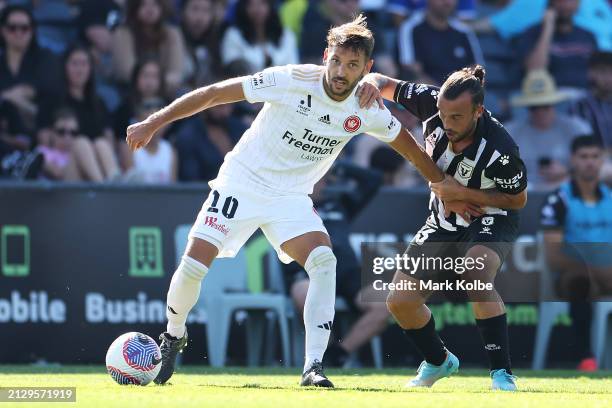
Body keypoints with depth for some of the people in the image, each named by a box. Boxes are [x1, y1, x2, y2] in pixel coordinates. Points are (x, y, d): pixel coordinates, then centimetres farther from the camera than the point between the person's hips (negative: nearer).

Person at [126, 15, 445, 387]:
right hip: (242, 182, -2)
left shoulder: (366, 111, -10)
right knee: (193, 266, -11)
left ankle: (313, 367, -22)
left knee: (324, 261, -23)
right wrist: (154, 123, -20)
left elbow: (408, 145, 10)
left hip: (291, 197, 2)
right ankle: (173, 335, 19)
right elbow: (214, 93, -18)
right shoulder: (291, 81, -22)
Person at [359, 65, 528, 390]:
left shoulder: (499, 149, -32)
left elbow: (518, 199, -16)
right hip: (444, 223, 5)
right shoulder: (433, 103, -21)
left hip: (491, 219, -5)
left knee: (475, 274, -37)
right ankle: (438, 363, 29)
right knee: (400, 301, -1)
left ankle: (502, 375, -31)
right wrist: (372, 83, -33)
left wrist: (462, 193, -24)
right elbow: (383, 84, -8)